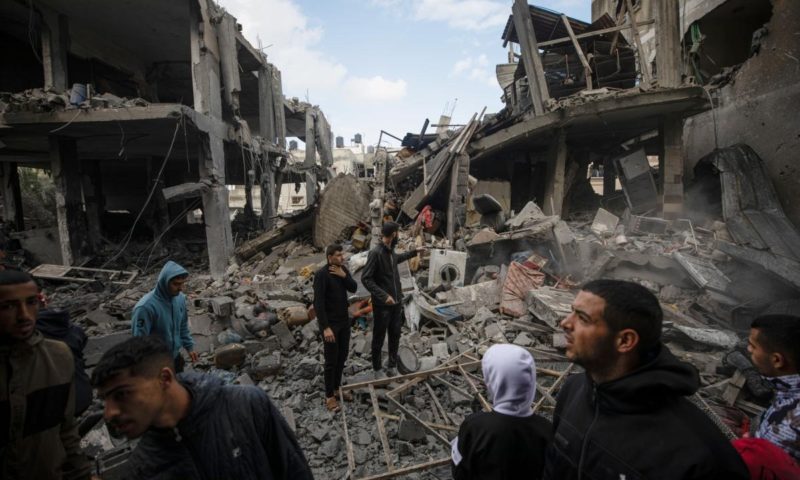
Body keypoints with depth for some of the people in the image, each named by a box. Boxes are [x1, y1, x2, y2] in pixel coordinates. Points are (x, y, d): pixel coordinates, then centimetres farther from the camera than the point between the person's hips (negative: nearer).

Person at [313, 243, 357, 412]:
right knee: (331, 360, 2)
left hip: (344, 320, 7)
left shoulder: (343, 269, 2)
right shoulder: (321, 274, -21)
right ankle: (329, 396, 17)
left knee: (343, 356, 16)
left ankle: (337, 388, 33)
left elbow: (354, 289, 0)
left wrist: (344, 276, -17)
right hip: (330, 323, -7)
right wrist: (325, 327, -26)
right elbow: (318, 303, -23)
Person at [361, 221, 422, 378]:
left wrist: (414, 252, 36)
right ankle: (377, 368, 26)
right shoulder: (375, 253, -20)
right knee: (379, 338, 9)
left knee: (395, 336, 17)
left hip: (397, 302, 7)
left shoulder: (390, 251, 4)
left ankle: (392, 365, 34)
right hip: (382, 305, -7)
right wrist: (384, 296, -26)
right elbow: (366, 279, -21)